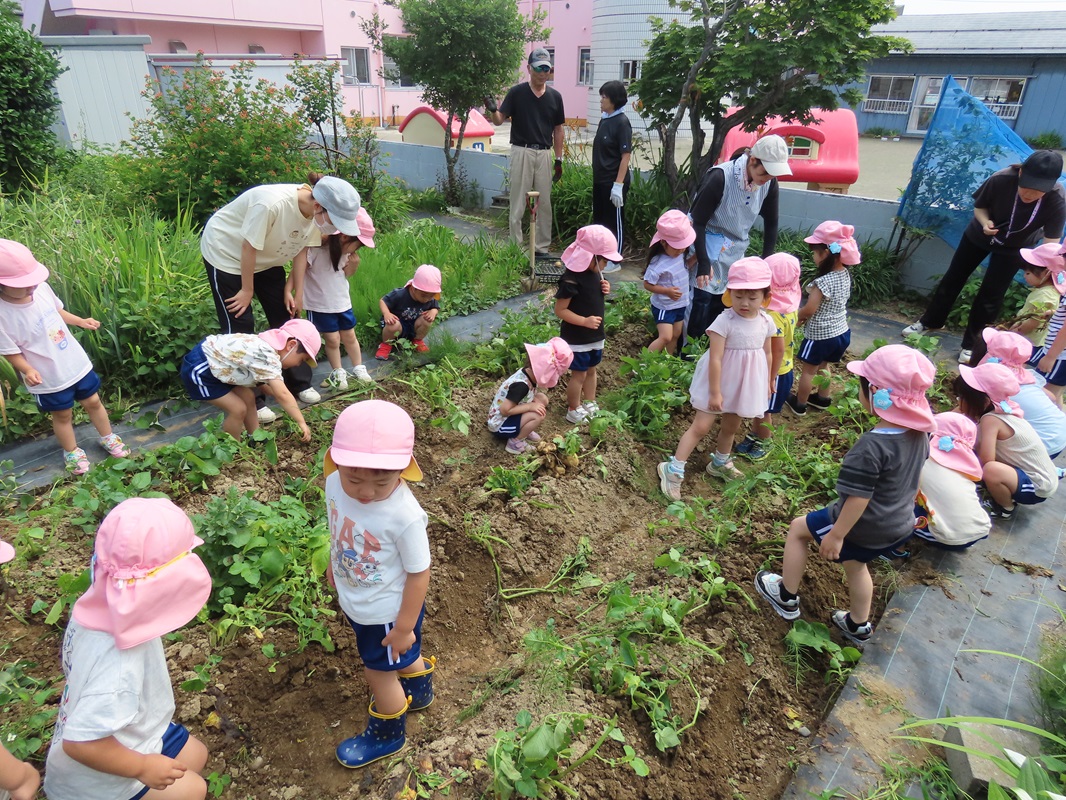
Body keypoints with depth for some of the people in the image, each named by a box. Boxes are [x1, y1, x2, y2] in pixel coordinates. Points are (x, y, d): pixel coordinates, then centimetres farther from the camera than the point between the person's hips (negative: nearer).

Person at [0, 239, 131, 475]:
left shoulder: (41, 287, -13)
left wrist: (81, 321, 7)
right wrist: (27, 370, -33)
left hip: (76, 362, 4)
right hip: (48, 378, -4)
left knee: (93, 402, 21)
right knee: (63, 415, 17)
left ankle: (108, 437, 45)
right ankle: (72, 452, 42)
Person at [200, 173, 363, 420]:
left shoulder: (318, 213, -19)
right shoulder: (272, 204, -39)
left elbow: (301, 251, -7)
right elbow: (249, 247, -27)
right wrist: (247, 290, -16)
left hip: (266, 260, 6)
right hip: (226, 253, -6)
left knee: (284, 318, 8)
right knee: (239, 325, -4)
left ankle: (299, 383, 22)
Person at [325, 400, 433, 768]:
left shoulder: (405, 517, -38)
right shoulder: (335, 484, -21)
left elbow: (418, 574, -25)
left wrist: (404, 627, -16)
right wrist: (333, 564, 16)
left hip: (388, 612, -6)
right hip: (354, 601, 6)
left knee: (379, 671, 18)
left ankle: (387, 734, 48)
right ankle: (418, 690, 61)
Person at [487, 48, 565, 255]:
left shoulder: (555, 97, 7)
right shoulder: (516, 93, -2)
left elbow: (558, 130, 11)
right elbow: (499, 120, -5)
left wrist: (558, 159, 7)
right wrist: (493, 110, -28)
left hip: (544, 154, 3)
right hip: (521, 152, -3)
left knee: (544, 205, 7)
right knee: (518, 205, 0)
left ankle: (542, 248, 16)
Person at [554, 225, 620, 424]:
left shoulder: (595, 273, 0)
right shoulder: (571, 279, -27)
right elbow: (560, 310, -24)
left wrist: (604, 289, -3)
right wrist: (585, 321, -29)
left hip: (595, 334, 9)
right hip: (577, 338, -9)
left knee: (591, 370, 22)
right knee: (579, 374, 5)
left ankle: (590, 404, 39)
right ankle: (573, 411, 23)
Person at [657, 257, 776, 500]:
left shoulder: (766, 322, -5)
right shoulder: (724, 321, -23)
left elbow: (766, 354, 8)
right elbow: (715, 359, -23)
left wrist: (766, 383, 14)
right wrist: (715, 392, -22)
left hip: (745, 385, 6)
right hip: (719, 383, -6)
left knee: (731, 427, 22)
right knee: (701, 426, -6)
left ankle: (720, 464, 45)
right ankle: (673, 470, 0)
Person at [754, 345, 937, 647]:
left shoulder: (872, 446, -33)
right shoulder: (918, 433, -8)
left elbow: (858, 498, -28)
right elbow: (914, 477, 9)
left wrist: (836, 535, -17)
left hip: (865, 527, -8)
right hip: (900, 526, 8)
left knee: (798, 528, 14)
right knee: (855, 563, 31)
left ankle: (786, 596, 27)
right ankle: (858, 626, 50)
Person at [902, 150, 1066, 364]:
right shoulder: (1001, 179, -34)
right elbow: (979, 206, -14)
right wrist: (985, 222, -35)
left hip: (1014, 247, -1)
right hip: (980, 234, 1)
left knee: (991, 294, -1)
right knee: (953, 277, 10)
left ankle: (971, 344, 14)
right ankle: (931, 321, 31)